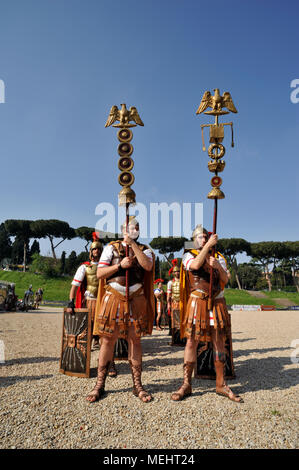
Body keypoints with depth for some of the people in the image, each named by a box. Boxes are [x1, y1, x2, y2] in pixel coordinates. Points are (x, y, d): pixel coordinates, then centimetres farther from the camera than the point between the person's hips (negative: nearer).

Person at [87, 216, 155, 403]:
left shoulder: (144, 250, 10)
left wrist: (133, 244, -14)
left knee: (135, 340, 6)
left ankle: (137, 385, 18)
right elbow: (100, 273, 0)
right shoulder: (111, 248, 8)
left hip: (136, 300, 1)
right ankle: (100, 385, 16)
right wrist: (120, 265, -12)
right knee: (108, 339, 2)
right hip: (113, 298, -1)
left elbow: (148, 266, -13)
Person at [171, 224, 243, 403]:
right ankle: (186, 385, 9)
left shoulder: (216, 257, 16)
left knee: (219, 342, 6)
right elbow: (196, 265, -19)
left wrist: (218, 266, -9)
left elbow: (225, 280, 9)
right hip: (197, 302, -4)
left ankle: (221, 384, 19)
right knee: (192, 342, -2)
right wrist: (209, 245, -16)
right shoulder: (189, 255, 4)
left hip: (217, 303, 4)